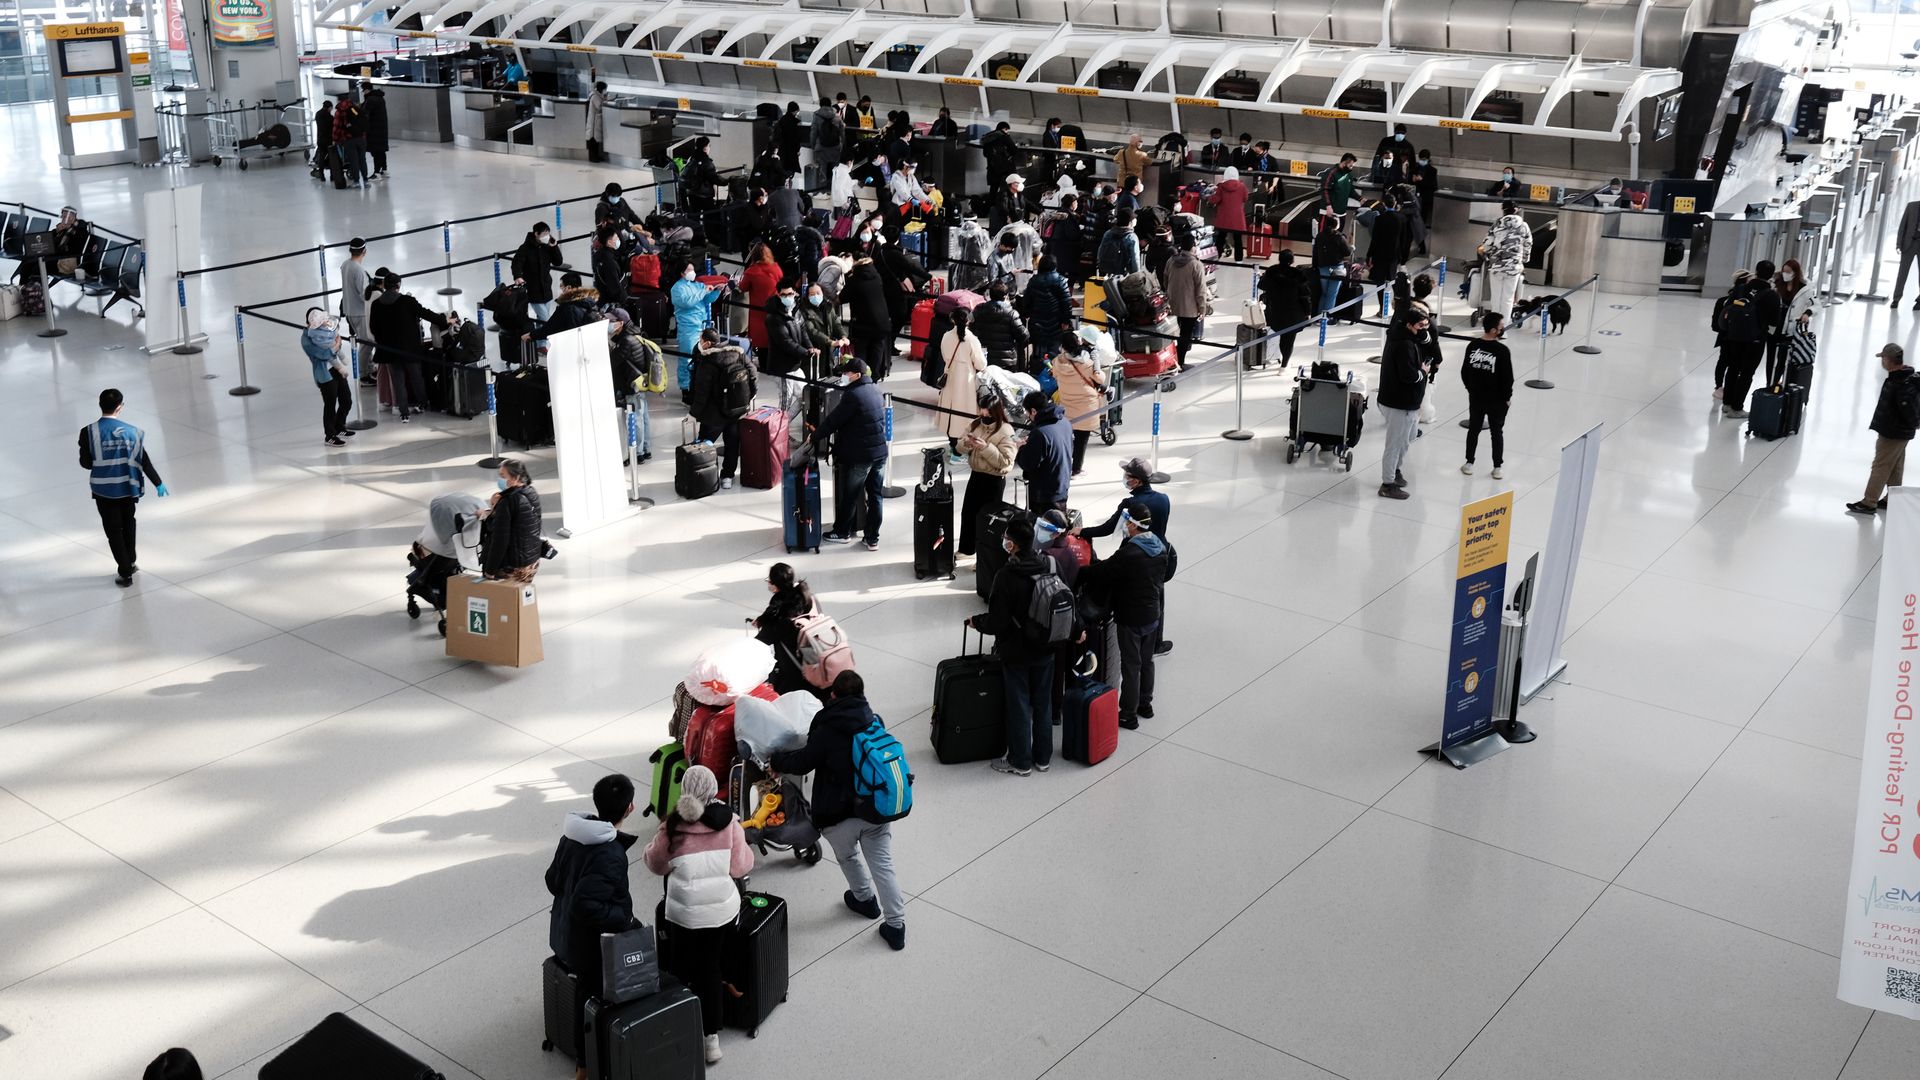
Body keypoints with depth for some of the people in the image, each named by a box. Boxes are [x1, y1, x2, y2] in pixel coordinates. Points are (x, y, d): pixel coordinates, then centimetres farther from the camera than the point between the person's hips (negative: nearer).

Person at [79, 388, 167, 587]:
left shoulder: (88, 432, -13)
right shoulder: (131, 431, -8)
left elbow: (85, 463, -9)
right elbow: (144, 461, -4)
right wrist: (158, 483, 8)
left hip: (104, 489, -2)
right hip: (127, 487, 2)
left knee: (113, 530, 7)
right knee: (128, 524, 24)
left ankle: (125, 572, 7)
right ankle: (131, 562, 37)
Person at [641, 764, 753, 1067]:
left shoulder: (673, 826, -13)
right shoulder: (728, 821, -11)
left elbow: (655, 863, 3)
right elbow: (741, 866, -3)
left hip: (684, 911, -1)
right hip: (722, 908, 1)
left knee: (681, 967, 17)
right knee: (710, 966, 15)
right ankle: (711, 1037, 20)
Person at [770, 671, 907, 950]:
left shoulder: (827, 731, -13)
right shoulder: (874, 723, 3)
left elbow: (803, 762, -4)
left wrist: (777, 761, 14)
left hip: (843, 814, -4)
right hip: (879, 808, 4)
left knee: (847, 856, 26)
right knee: (883, 866, 10)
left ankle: (865, 899, 43)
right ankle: (895, 926, 8)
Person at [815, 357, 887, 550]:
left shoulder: (853, 395, -18)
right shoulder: (875, 390, 7)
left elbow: (833, 420, -14)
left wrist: (815, 436, 1)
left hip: (860, 455, -7)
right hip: (880, 452, 7)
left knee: (850, 495, 10)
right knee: (875, 495, 10)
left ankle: (842, 532, 25)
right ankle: (873, 538, 14)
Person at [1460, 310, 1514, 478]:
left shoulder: (1472, 346, -6)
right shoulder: (1502, 350, -20)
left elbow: (1464, 372, 2)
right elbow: (1507, 378, -16)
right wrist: (1507, 397, -1)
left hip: (1475, 398, 4)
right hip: (1497, 401, -4)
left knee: (1473, 429, 17)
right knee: (1496, 432, 10)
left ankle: (1469, 463, 24)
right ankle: (1497, 468, 16)